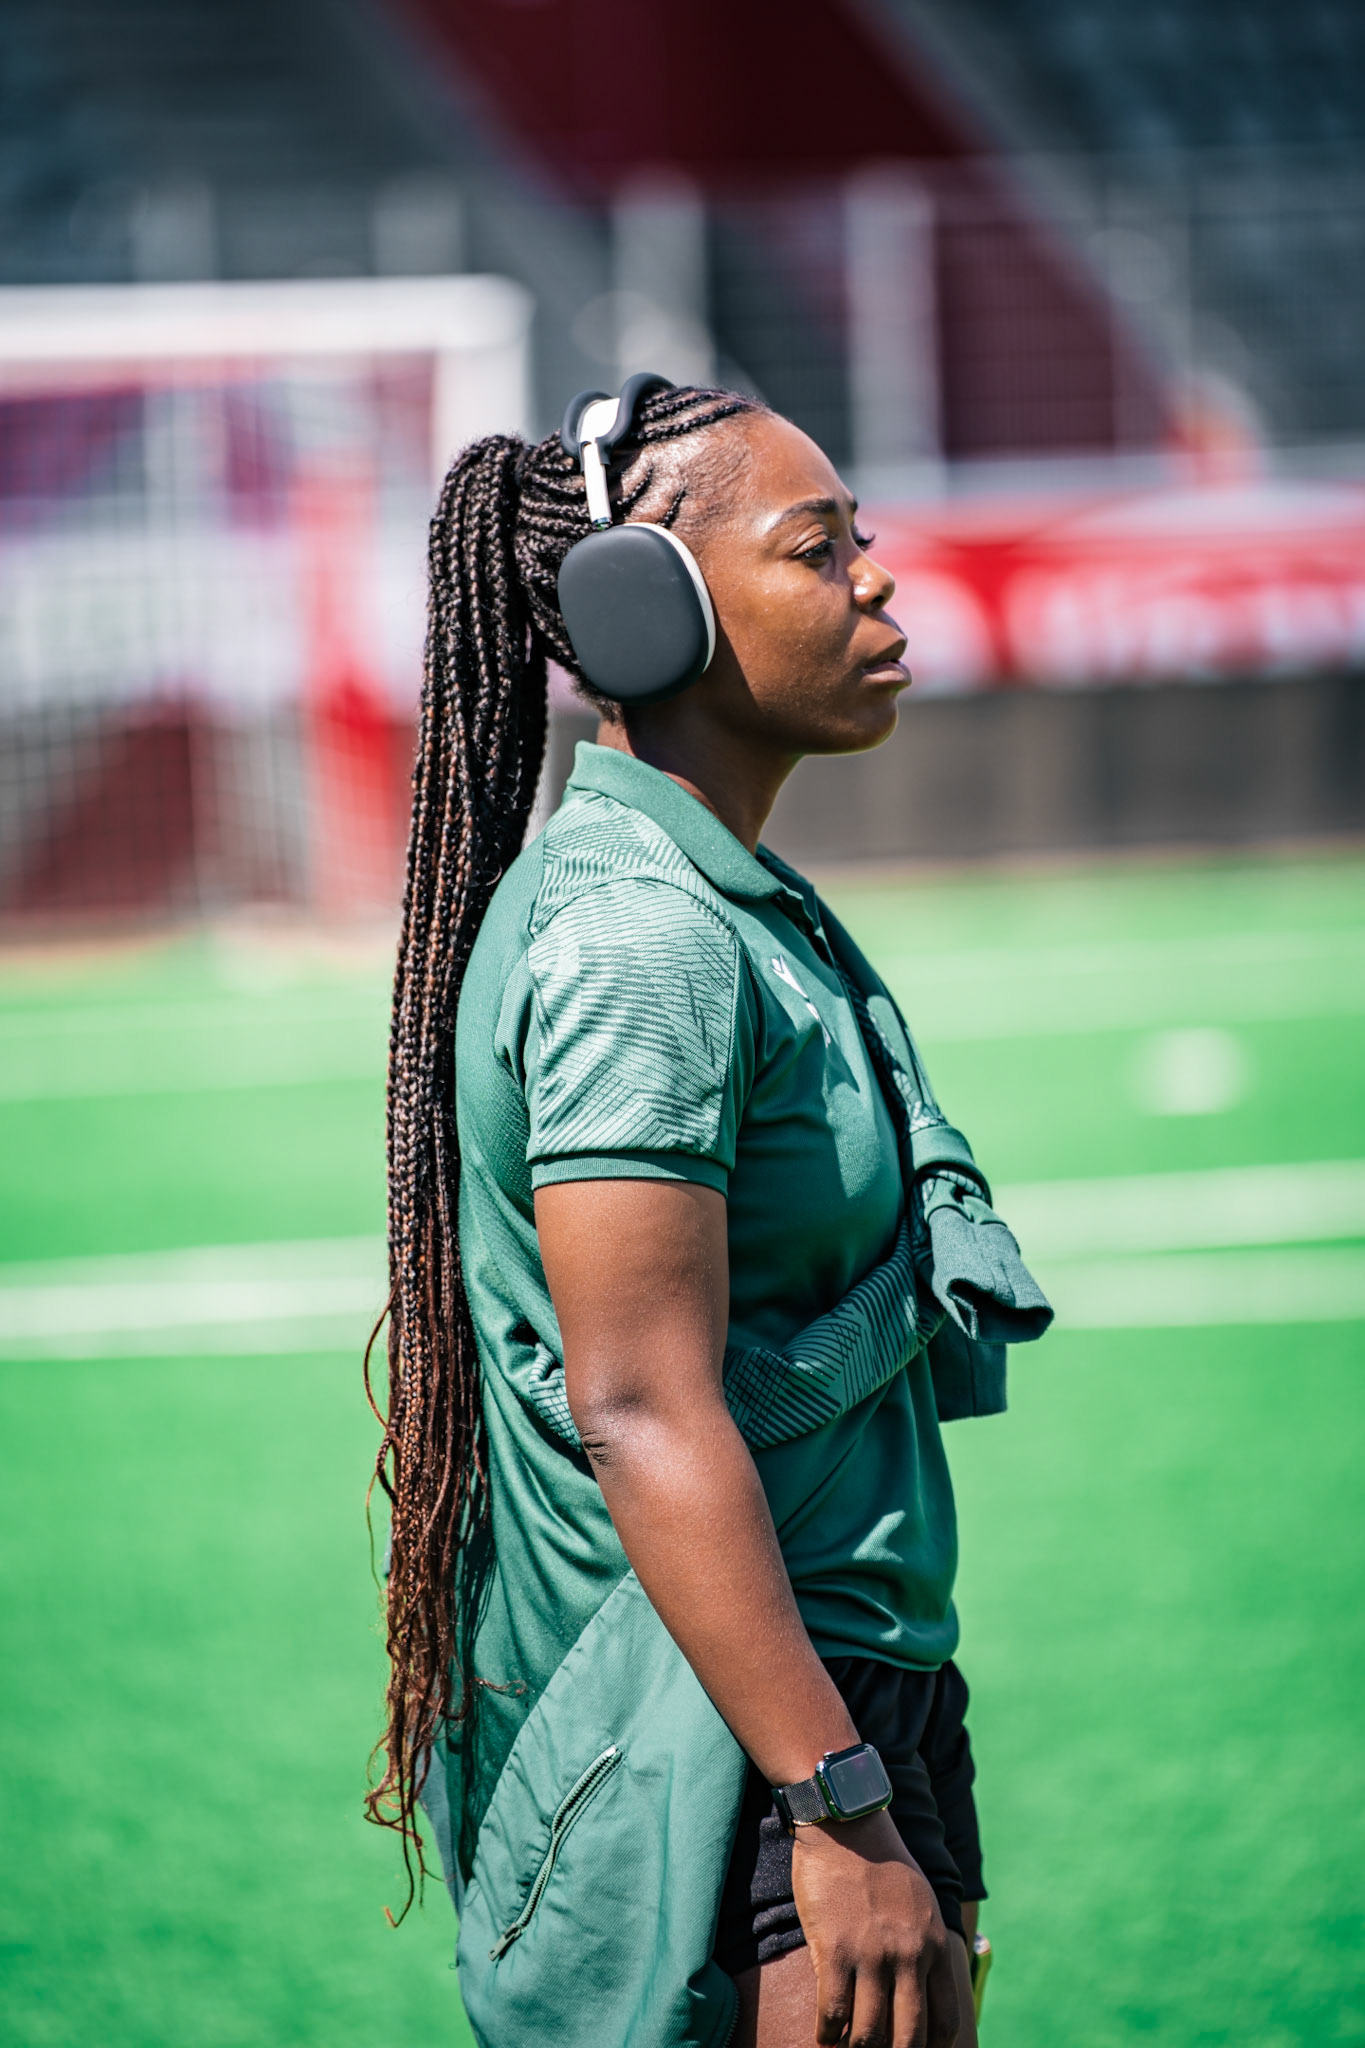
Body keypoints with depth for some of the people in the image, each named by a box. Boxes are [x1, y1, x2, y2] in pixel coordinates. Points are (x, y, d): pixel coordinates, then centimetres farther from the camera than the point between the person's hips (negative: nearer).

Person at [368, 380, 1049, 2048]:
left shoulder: (729, 908, 16)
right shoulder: (638, 935, -15)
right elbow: (643, 1420, -22)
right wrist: (842, 1813, -24)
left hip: (850, 1690, 10)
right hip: (734, 1764, -10)